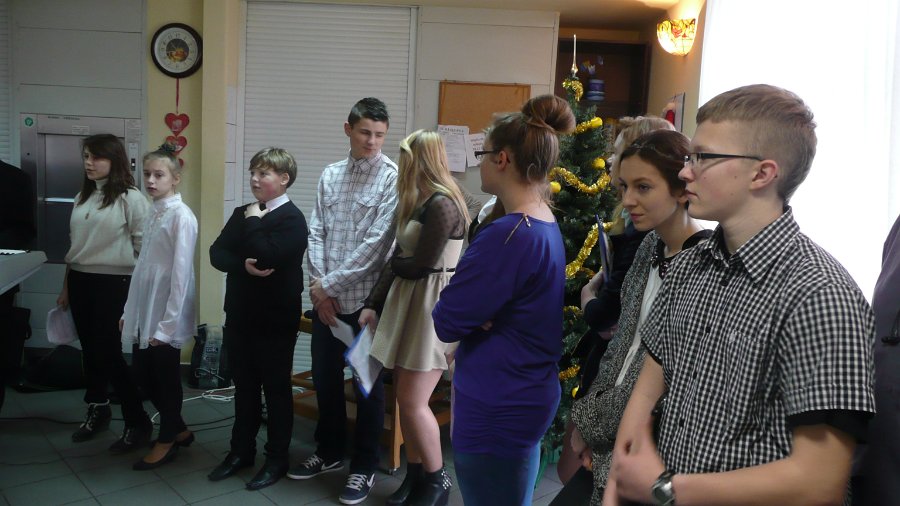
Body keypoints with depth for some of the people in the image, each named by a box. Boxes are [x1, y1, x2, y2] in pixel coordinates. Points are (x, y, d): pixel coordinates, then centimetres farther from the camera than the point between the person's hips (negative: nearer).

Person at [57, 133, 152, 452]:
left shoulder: (130, 198, -9)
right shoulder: (83, 197, 13)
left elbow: (144, 247, -10)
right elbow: (73, 245, 17)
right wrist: (66, 288, 18)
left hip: (113, 283, -6)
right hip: (80, 281, 6)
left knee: (107, 353, -6)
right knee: (89, 350, 12)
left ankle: (137, 422, 6)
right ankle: (97, 410, 31)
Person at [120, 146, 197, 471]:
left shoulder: (181, 216, -14)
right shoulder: (154, 213, 10)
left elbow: (181, 272, -18)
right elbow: (143, 266, 13)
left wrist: (168, 324, -18)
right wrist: (129, 310, 13)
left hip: (166, 314, -8)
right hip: (144, 310, 8)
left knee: (167, 378, 6)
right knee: (142, 374, 15)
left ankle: (166, 442, 24)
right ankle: (179, 430, 32)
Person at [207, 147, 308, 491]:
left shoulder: (292, 219, -11)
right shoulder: (242, 214, 10)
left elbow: (267, 256, -26)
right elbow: (217, 253, 2)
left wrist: (254, 221, -13)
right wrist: (243, 265, -17)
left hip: (275, 319, -6)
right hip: (239, 315, 7)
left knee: (276, 389, 6)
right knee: (244, 387, 17)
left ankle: (276, 459, 20)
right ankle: (241, 450, 32)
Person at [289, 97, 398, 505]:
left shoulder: (392, 178, -10)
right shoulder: (330, 175, 8)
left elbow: (375, 244, -16)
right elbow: (316, 233, 6)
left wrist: (330, 285, -12)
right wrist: (317, 285, -6)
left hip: (365, 299, -5)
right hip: (326, 299, 5)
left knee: (367, 384, 7)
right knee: (324, 377, 16)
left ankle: (364, 467, 24)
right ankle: (329, 452, 37)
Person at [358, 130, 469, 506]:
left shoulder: (442, 204, -17)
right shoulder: (419, 203, 13)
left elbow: (420, 265, -18)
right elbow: (399, 260, 9)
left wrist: (393, 266, 3)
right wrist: (373, 304, 3)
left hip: (433, 305, -9)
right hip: (408, 301, 9)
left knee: (413, 402, -2)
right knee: (406, 398, 12)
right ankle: (415, 475, 26)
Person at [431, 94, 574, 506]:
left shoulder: (506, 235, -24)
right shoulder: (547, 227, 6)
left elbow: (446, 322, -20)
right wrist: (480, 314, -10)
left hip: (497, 410, -9)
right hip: (527, 397, 9)